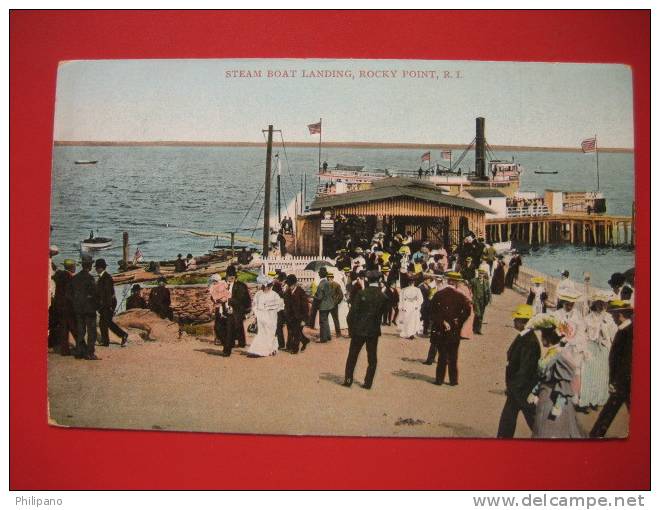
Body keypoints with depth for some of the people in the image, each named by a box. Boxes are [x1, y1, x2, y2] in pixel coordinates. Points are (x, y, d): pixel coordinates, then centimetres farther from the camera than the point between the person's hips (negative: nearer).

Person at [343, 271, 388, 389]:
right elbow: (382, 313, 3)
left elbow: (352, 312, -10)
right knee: (372, 358, 11)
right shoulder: (383, 296, -6)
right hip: (373, 331, 1)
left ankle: (348, 380, 12)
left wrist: (351, 328, -1)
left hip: (359, 330, -1)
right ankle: (368, 383, 10)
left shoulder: (361, 293, -11)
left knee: (352, 356, 11)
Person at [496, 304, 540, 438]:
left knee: (533, 420, 4)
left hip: (525, 390, -10)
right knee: (507, 418, 15)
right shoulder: (521, 337, 6)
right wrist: (511, 386, 15)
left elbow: (525, 370, -25)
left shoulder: (529, 342, -24)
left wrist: (512, 386, -18)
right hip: (516, 389, 10)